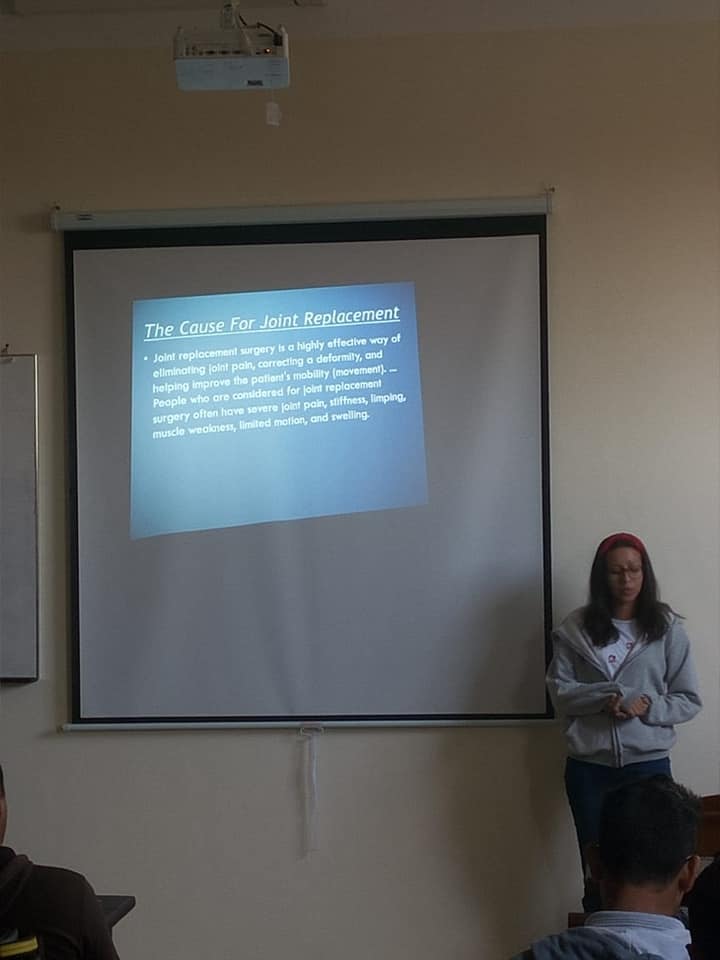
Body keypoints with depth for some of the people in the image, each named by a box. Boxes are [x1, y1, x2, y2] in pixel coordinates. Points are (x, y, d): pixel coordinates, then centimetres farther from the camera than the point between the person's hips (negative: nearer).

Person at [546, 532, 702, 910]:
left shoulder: (667, 628, 1)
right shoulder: (576, 628, 1)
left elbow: (689, 700, 3)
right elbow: (559, 690, -2)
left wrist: (649, 706, -15)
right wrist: (607, 697, -16)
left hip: (648, 764, 0)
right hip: (588, 766, 1)